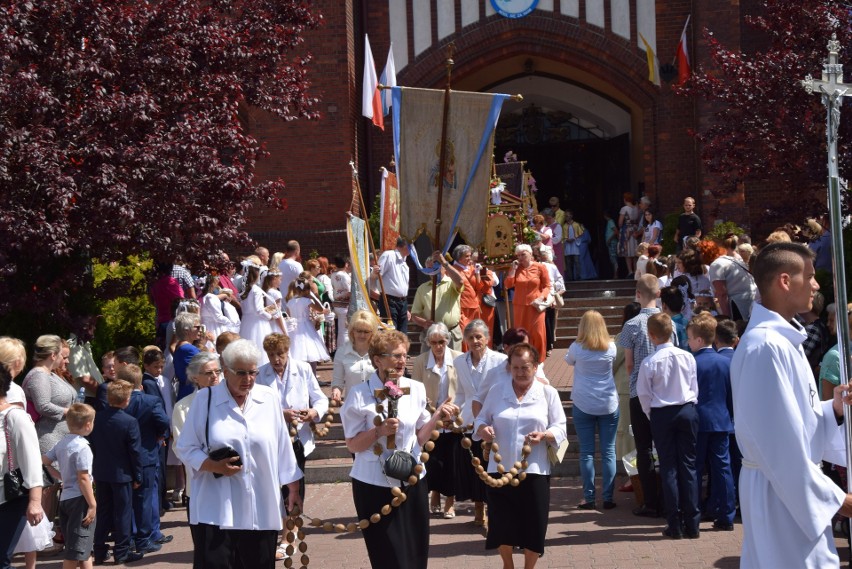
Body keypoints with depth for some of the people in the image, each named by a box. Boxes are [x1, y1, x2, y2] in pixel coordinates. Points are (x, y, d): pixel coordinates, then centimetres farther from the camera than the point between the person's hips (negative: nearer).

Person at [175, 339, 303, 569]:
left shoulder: (269, 398, 5)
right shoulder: (205, 400, 1)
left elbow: (283, 447, 10)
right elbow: (186, 448, 3)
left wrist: (293, 488, 11)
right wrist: (214, 465, -13)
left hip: (261, 509, 2)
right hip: (217, 509, -2)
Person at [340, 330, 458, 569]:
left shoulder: (416, 389, 3)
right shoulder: (360, 394, -9)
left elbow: (420, 438, 7)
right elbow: (353, 445, -7)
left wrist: (437, 417, -8)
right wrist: (379, 431, -22)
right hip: (375, 485, -4)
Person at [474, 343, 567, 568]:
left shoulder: (548, 393, 2)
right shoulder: (496, 391, 6)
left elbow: (560, 429, 1)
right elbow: (481, 419, 10)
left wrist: (544, 435, -20)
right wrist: (483, 429, -13)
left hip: (534, 471, -1)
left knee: (533, 524, 4)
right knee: (502, 524, 7)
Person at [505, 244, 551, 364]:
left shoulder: (540, 267, -2)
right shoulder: (515, 268, 8)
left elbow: (547, 286, -1)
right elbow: (508, 284, -1)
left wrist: (542, 297, -17)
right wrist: (513, 269, -8)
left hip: (535, 306, -3)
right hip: (520, 306, 3)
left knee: (537, 333, -5)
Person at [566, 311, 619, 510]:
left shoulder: (577, 348, -6)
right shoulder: (611, 348, -3)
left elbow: (568, 361, 15)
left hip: (583, 405, -1)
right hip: (608, 404, 1)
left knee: (586, 452, 5)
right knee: (608, 452, 5)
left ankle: (589, 497, 5)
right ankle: (608, 497, 5)